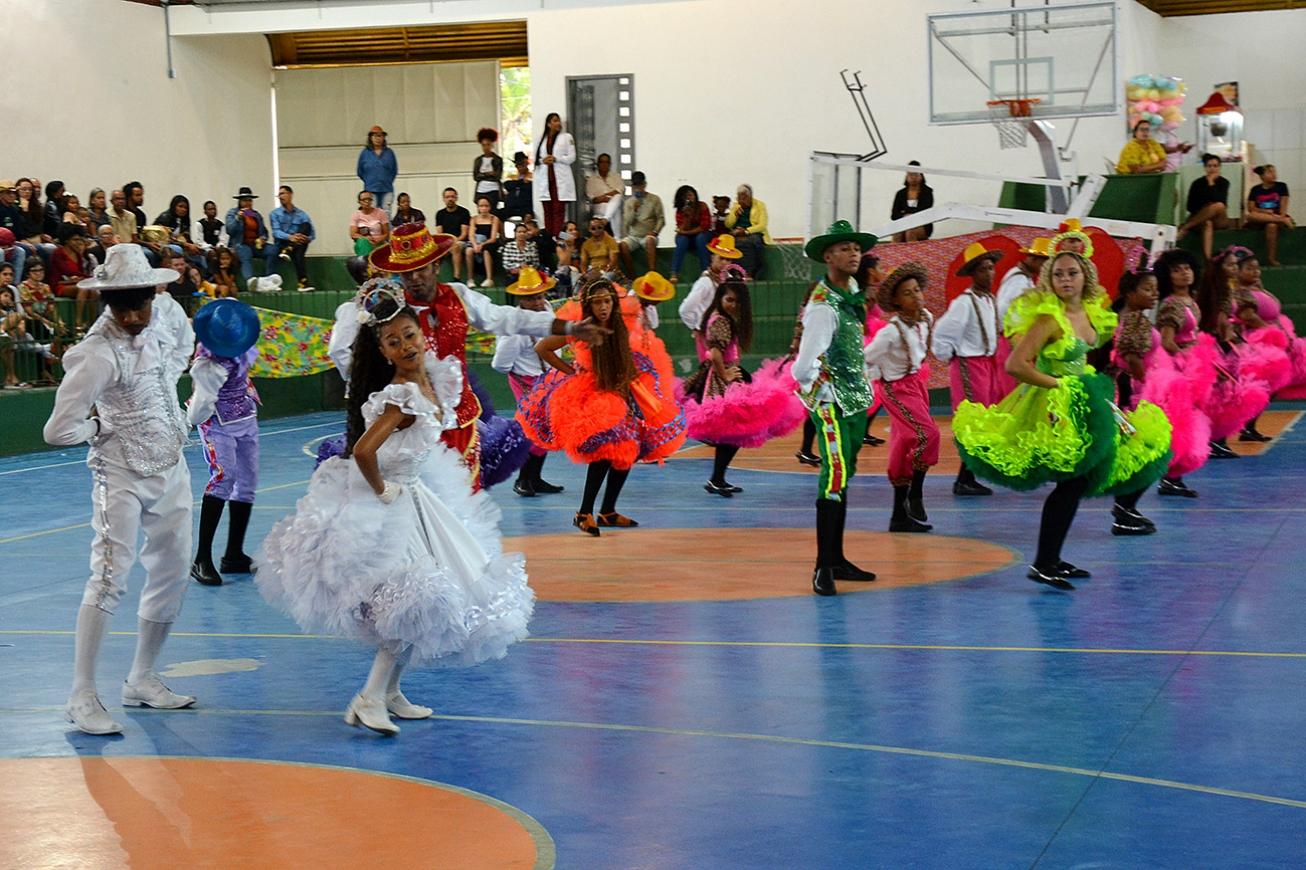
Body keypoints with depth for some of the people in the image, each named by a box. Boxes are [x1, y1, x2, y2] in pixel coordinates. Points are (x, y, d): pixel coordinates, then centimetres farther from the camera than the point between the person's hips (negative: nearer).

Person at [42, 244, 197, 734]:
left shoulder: (166, 312, -4)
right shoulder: (96, 355, -25)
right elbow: (59, 432, -24)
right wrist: (106, 426, -9)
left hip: (172, 468, 7)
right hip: (122, 477, -7)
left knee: (172, 576, 11)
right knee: (110, 580, -13)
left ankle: (142, 681, 24)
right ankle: (82, 697, -9)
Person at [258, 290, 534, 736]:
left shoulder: (434, 378, 0)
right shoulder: (403, 397, -26)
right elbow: (362, 450, -37)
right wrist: (381, 490, -21)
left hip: (422, 494, 9)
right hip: (391, 509, -9)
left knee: (417, 606, 15)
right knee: (416, 604, -12)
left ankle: (390, 691, 27)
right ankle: (369, 700, -7)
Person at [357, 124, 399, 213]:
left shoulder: (389, 153, 6)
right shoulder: (365, 153, 4)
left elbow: (394, 170, 14)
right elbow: (360, 171, 10)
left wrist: (388, 181, 9)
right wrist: (368, 181, 9)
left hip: (387, 190, 1)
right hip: (371, 190, -1)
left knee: (386, 214, -3)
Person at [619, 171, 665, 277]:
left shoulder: (654, 199, 2)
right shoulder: (629, 202, 11)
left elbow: (661, 219, -1)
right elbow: (626, 223, 3)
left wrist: (655, 231, -16)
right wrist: (634, 209, -11)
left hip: (648, 236, -3)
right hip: (633, 236, 3)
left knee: (650, 241, -38)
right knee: (623, 245, -28)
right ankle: (632, 276, -18)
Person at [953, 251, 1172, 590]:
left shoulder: (1092, 312, 6)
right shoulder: (1049, 318, -19)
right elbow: (1016, 365, -25)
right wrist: (1056, 384, -18)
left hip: (1081, 405, 9)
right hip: (1054, 408, -9)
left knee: (1077, 482, 11)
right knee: (1072, 482, -14)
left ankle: (1052, 558, 19)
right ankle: (1042, 565, -10)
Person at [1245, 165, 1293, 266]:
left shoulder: (1281, 186, 7)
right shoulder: (1255, 189, 8)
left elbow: (1283, 205, -2)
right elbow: (1251, 208, 1)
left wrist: (1282, 216, -20)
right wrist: (1265, 211, -14)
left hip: (1277, 217, -1)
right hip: (1260, 220, 1)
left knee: (1272, 225, -37)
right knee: (1250, 216, -34)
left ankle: (1271, 259, -34)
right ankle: (1283, 220, -32)